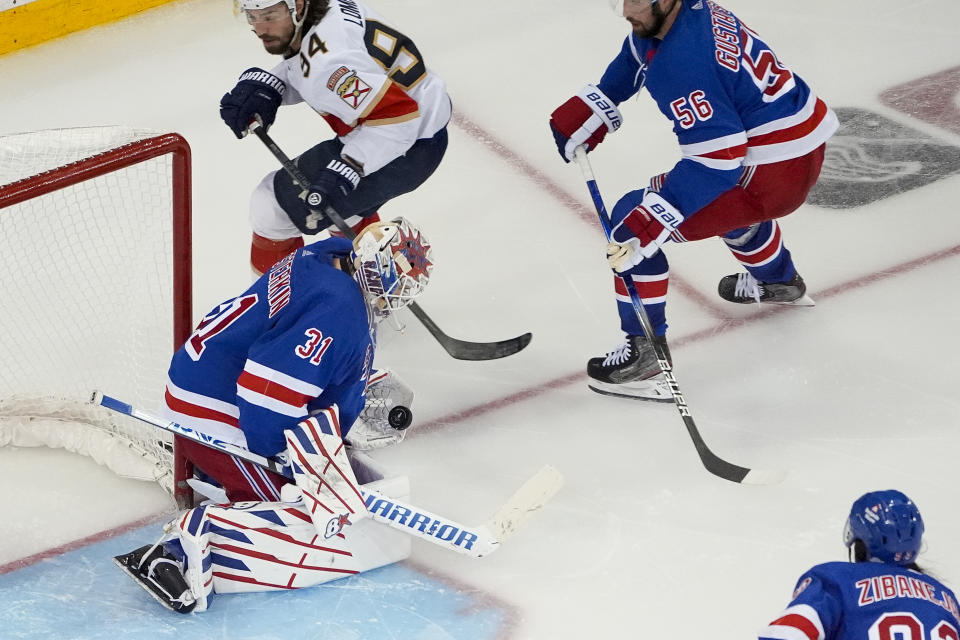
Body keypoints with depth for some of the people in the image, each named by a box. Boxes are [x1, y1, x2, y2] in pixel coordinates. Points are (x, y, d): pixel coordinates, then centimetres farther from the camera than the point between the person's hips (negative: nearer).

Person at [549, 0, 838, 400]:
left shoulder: (683, 60, -28)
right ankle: (779, 282, 63)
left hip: (771, 177, -10)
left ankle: (645, 355, 0)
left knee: (632, 221, -5)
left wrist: (651, 220, -29)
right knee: (718, 195, 41)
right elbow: (634, 59, 22)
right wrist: (585, 111, 14)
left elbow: (716, 157, -29)